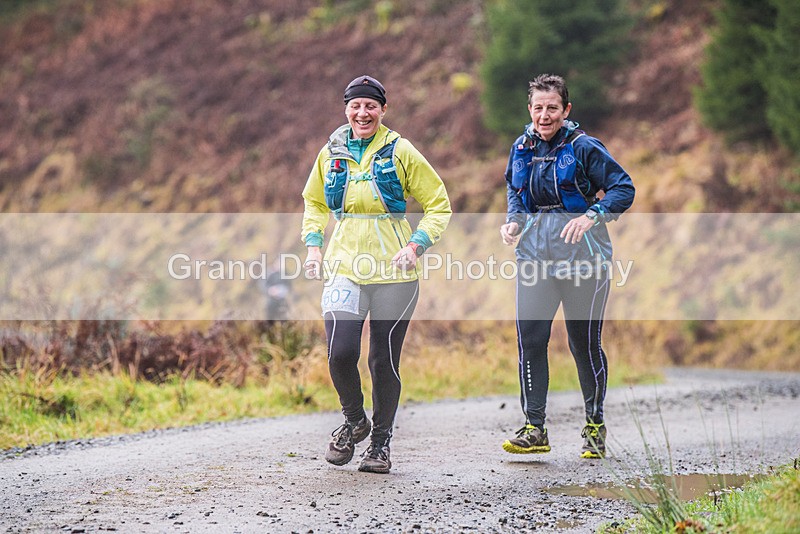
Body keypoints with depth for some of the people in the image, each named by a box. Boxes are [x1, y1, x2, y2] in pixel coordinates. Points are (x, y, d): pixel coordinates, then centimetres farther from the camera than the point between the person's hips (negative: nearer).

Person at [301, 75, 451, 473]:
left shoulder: (400, 152, -1)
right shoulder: (331, 153, 8)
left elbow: (439, 205, 3)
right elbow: (314, 202, 24)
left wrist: (416, 245, -12)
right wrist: (313, 244, 8)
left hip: (393, 271, -2)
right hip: (344, 266, 2)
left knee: (385, 360, 2)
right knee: (340, 352, -15)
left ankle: (381, 442, 20)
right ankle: (354, 421, 13)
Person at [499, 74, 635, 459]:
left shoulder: (583, 148, -6)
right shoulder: (522, 148, 9)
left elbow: (624, 189, -6)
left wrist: (591, 216, -20)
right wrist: (513, 221, 5)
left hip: (581, 255, -4)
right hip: (535, 254, 4)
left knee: (585, 343, 2)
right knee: (529, 339, -7)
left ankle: (595, 426, 18)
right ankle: (534, 429, -2)